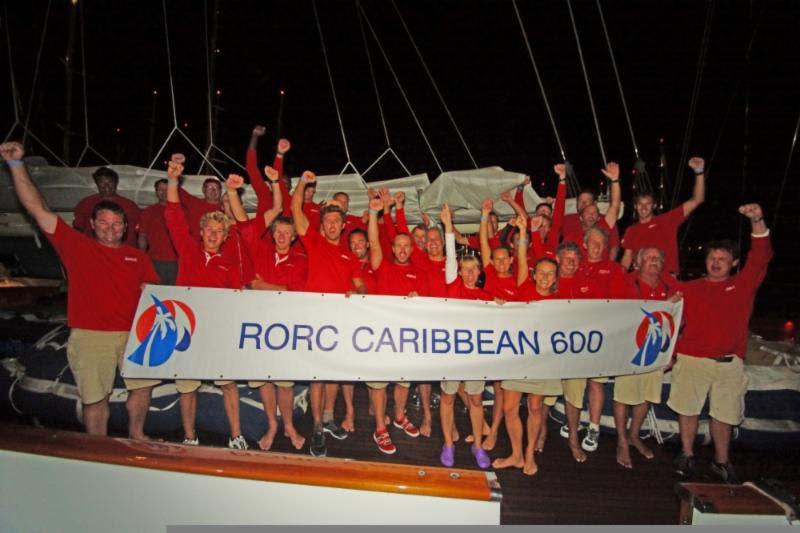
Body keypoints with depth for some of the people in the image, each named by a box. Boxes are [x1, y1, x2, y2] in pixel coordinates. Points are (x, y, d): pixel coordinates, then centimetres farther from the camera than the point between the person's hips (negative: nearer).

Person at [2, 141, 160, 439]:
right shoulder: (76, 245, 4)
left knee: (143, 385, 9)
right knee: (94, 398, 3)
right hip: (90, 335, -3)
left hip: (133, 333, 3)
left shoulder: (137, 257, 12)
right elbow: (38, 210, 0)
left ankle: (136, 434, 32)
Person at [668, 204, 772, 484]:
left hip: (730, 363, 1)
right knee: (688, 409, 7)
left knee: (724, 414, 9)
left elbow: (761, 258, -3)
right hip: (691, 359, 0)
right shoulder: (689, 289, 6)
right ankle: (686, 455, 24)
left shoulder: (743, 285, 9)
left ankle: (721, 461, 25)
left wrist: (757, 222, -16)